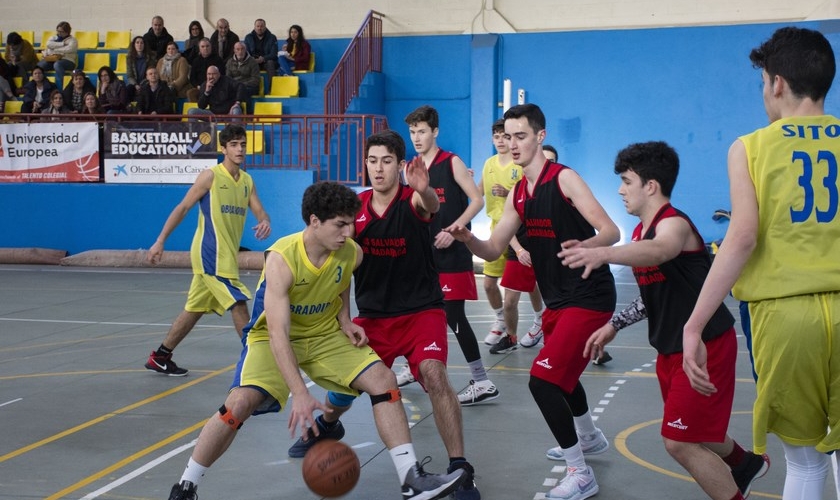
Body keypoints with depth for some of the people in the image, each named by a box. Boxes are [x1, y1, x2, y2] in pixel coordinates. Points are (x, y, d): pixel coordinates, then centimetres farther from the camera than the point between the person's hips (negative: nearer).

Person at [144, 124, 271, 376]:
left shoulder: (247, 181, 11)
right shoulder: (211, 176, -8)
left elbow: (259, 211, 7)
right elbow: (182, 208, -7)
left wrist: (264, 222, -18)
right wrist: (160, 241, -10)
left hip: (226, 255, 8)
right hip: (210, 253, -8)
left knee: (195, 309, 14)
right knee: (239, 304, -10)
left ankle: (160, 357, 24)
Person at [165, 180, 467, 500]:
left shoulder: (351, 253, -15)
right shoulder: (282, 259, -31)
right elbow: (278, 334, -37)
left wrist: (345, 321, -3)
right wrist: (299, 394, -45)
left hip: (326, 335, 5)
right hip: (273, 338, -5)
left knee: (383, 381, -9)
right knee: (240, 402, -26)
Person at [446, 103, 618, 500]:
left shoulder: (564, 178, -15)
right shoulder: (517, 194, 8)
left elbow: (611, 232, -21)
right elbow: (493, 250, 7)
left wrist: (584, 246, -43)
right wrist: (467, 238, -14)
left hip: (588, 296, -9)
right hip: (557, 299, 9)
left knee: (543, 380, -16)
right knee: (561, 372, 26)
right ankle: (589, 435, 53)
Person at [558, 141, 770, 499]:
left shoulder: (674, 224, -22)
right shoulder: (641, 230, 6)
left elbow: (657, 252, -48)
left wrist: (603, 253, -64)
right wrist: (614, 325, 16)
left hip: (704, 346, -9)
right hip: (671, 348, 9)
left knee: (679, 442, -9)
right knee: (692, 433, 24)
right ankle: (746, 464, 53)